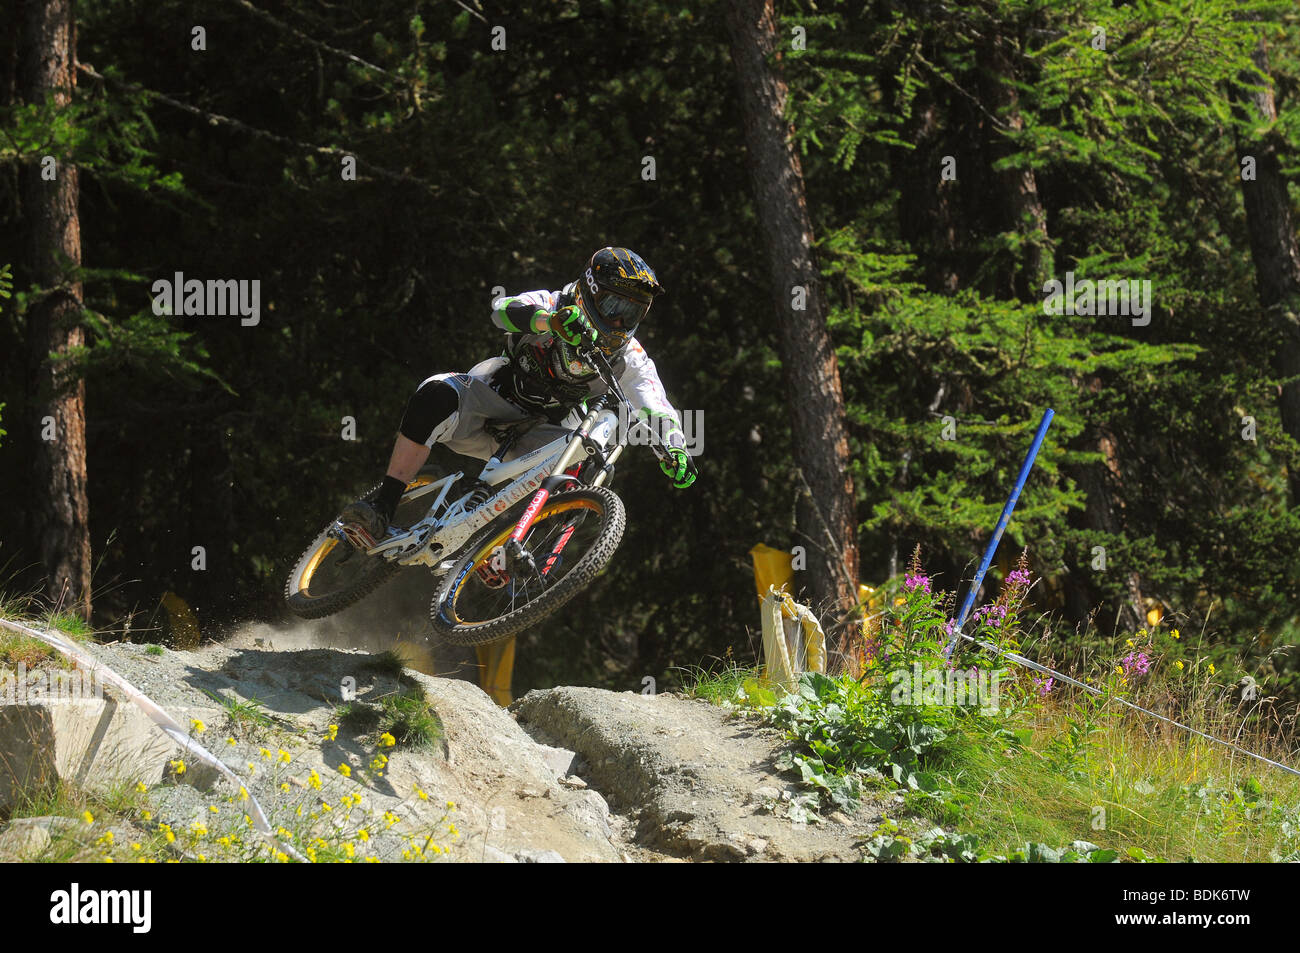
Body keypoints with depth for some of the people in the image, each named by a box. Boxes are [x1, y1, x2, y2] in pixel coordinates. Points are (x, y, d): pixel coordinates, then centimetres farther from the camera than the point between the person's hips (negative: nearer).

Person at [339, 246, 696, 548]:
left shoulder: (628, 356, -9)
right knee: (436, 396, -32)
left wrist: (674, 452, -43)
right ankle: (381, 509, -33)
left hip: (541, 430, 2)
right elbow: (504, 309, -37)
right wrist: (552, 321, -58)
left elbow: (657, 410, -20)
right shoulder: (551, 305, -16)